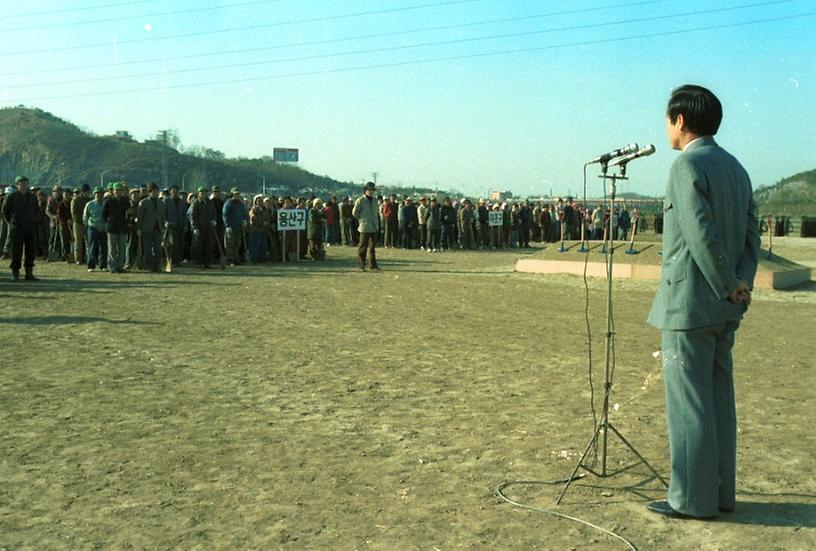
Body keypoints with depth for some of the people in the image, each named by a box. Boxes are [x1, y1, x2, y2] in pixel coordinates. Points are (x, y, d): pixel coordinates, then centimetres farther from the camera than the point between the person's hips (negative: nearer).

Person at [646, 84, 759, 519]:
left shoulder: (687, 165, -13)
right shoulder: (736, 168, 15)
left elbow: (702, 236, -22)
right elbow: (750, 237, 10)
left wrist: (729, 287, -11)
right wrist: (742, 285, 0)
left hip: (689, 303, -9)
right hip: (724, 308, 9)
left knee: (688, 402, -1)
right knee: (718, 398, 14)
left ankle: (693, 499, 7)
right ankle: (720, 491, 23)